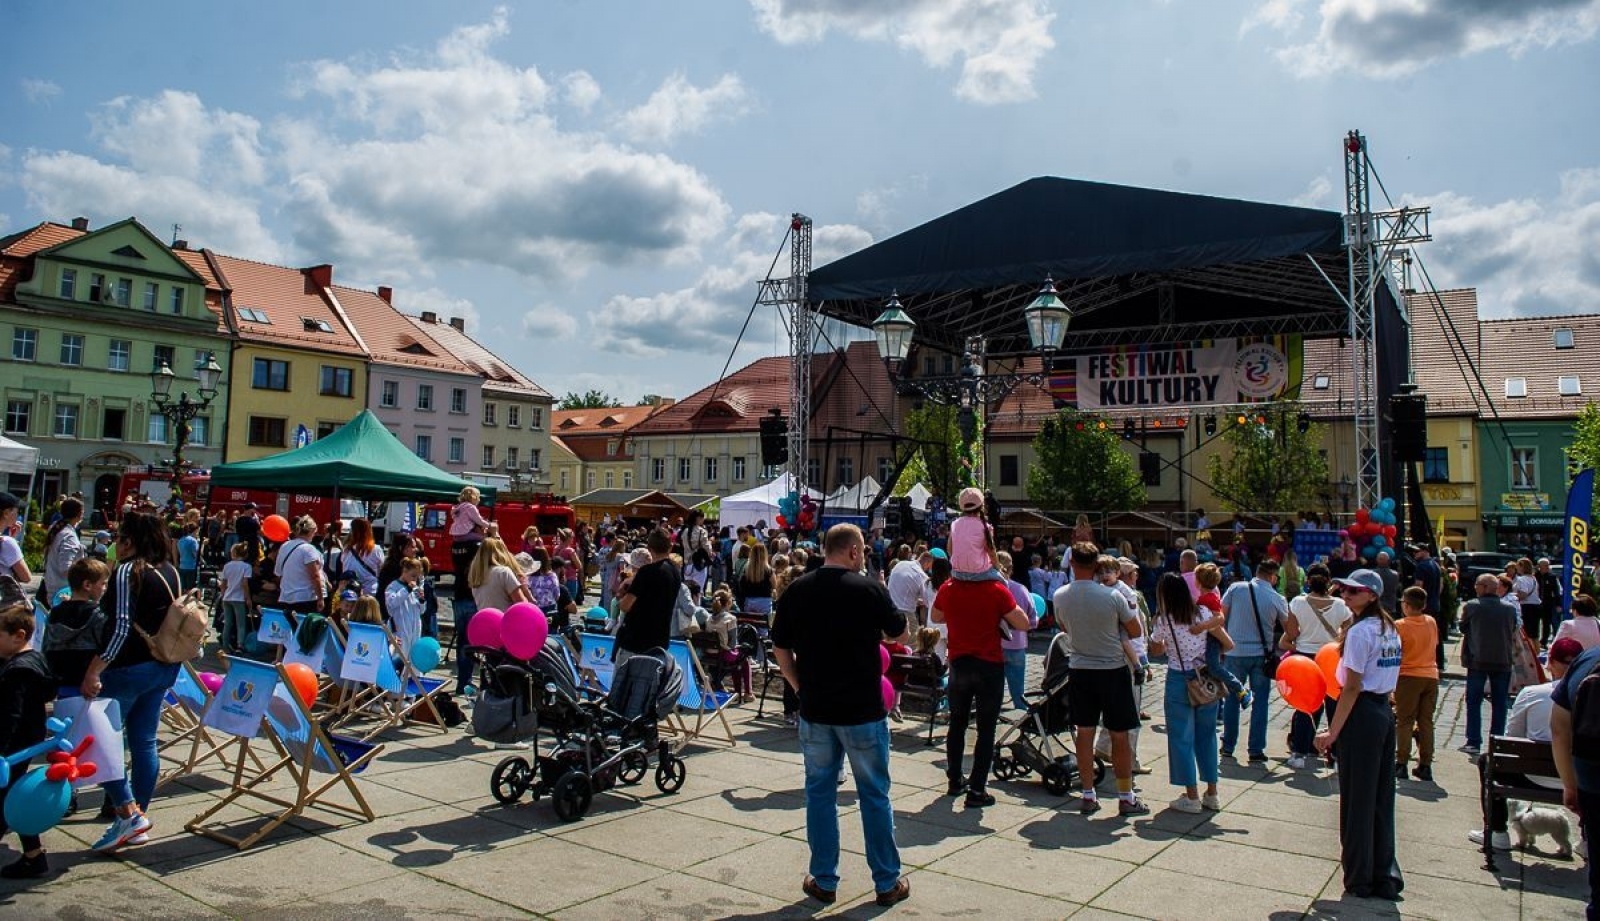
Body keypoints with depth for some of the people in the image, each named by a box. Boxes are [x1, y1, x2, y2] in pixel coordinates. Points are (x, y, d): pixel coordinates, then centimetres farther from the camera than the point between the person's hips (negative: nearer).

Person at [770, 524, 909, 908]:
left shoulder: (797, 591, -2)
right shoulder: (869, 589, -11)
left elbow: (780, 649, 3)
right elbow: (898, 630, 5)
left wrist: (801, 686, 12)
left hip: (814, 710, 3)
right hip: (863, 710, -3)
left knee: (820, 793, 14)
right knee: (874, 795, 10)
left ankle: (824, 882, 21)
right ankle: (887, 883, 20)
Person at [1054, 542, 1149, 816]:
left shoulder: (1060, 596, -6)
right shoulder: (1112, 596, -17)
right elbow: (1135, 631, -5)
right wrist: (1130, 611, 13)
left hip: (1079, 671, 3)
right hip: (1113, 670, -3)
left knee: (1085, 732, 10)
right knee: (1120, 735, 6)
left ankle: (1088, 796, 16)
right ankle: (1126, 798, 14)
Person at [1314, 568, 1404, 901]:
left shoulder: (1360, 631, -16)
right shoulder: (1389, 629, 10)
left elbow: (1352, 687, -18)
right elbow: (1386, 679, 13)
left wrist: (1333, 732, -16)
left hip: (1361, 715, -9)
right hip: (1385, 713, 9)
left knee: (1357, 801, 3)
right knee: (1382, 798, 14)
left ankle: (1360, 879, 13)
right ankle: (1385, 876, 21)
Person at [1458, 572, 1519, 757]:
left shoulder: (1471, 606, -9)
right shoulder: (1510, 608, -1)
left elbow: (1463, 628, 3)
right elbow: (1513, 633, 9)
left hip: (1477, 660, -2)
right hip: (1503, 661, 2)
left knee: (1474, 702, 6)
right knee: (1499, 704, 10)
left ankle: (1473, 743, 4)